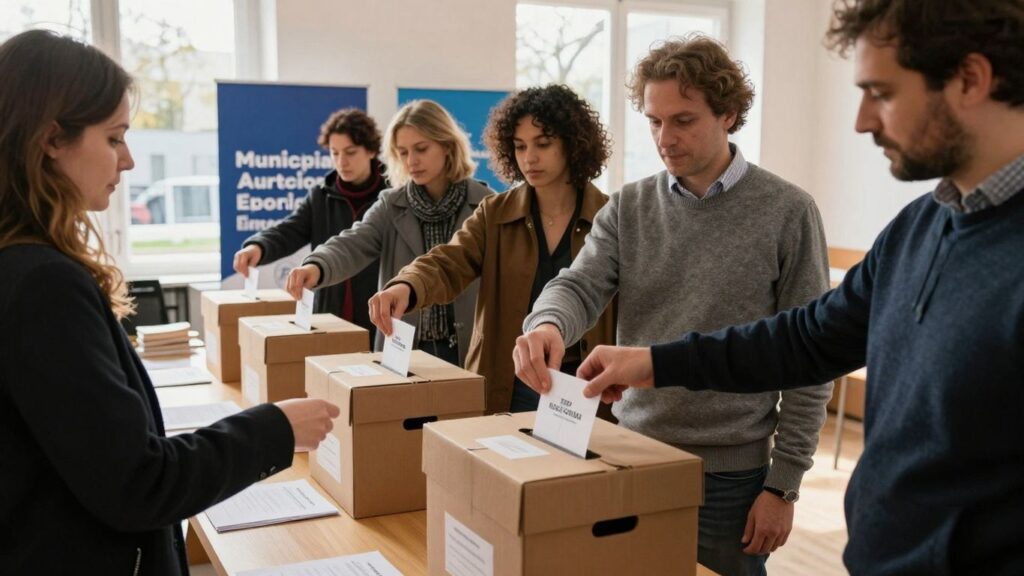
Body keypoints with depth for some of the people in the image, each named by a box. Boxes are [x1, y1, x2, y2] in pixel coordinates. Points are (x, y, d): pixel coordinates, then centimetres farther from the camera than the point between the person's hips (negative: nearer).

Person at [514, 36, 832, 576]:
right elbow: (579, 285, -9)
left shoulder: (787, 212, -7)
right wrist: (548, 324, -33)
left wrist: (783, 484, -7)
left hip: (730, 473, -3)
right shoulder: (628, 207, 3)